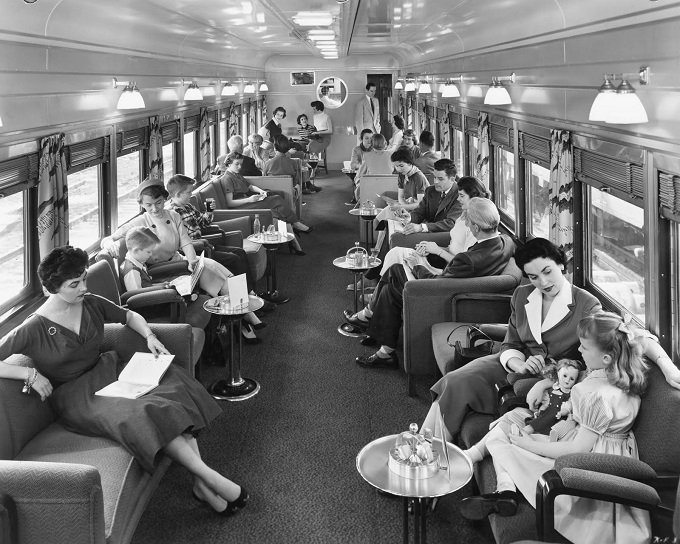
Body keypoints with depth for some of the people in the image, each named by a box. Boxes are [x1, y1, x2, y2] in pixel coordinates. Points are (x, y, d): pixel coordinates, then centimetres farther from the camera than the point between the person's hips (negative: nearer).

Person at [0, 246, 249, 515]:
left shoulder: (91, 304, 3)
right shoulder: (32, 330, -13)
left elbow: (130, 316, 19)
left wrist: (149, 336, 1)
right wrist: (29, 374, -24)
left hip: (108, 371, 6)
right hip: (77, 395, -6)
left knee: (172, 381, -20)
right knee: (139, 413, -34)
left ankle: (201, 484, -26)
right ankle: (209, 476, -29)